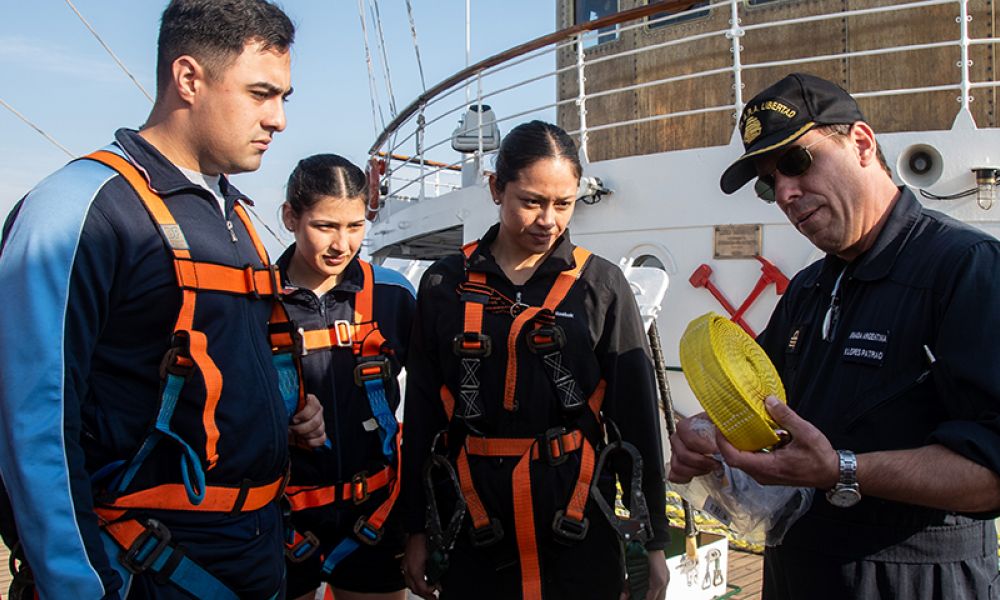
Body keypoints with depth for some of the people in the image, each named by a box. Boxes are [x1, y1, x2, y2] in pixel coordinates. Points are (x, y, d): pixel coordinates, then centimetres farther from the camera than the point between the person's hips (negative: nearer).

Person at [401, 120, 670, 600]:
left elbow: (637, 416, 0)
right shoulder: (446, 285, 1)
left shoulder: (601, 286, -1)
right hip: (475, 537, 1)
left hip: (580, 534, 0)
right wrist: (417, 531, 5)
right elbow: (422, 415, 5)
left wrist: (653, 541, 0)